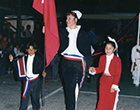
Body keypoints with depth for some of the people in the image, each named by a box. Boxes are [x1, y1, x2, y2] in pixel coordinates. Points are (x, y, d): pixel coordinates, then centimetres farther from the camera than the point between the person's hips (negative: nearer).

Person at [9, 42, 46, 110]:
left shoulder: (38, 59, -7)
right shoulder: (24, 58, 4)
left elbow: (41, 69, -5)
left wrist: (42, 72, -25)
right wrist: (12, 60, -1)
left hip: (35, 81, -3)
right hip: (26, 80, 3)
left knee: (35, 96, 9)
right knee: (24, 97, 5)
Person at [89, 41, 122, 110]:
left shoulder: (117, 60, -14)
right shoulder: (102, 58, 0)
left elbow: (118, 74, -13)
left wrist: (114, 86, -16)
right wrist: (94, 70, -11)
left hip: (112, 82, -4)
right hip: (103, 81, 4)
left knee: (111, 101, 7)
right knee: (102, 99, 13)